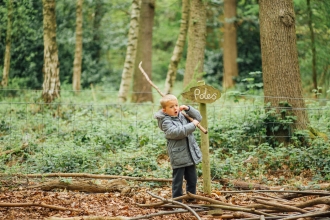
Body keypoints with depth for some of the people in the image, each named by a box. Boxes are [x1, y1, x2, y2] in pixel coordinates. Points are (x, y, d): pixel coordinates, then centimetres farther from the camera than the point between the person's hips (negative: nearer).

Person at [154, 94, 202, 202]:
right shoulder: (166, 122, -13)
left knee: (192, 179, 15)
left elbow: (198, 117, 13)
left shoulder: (182, 115, 8)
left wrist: (188, 109, -2)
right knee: (178, 180, 1)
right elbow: (176, 132, -28)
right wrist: (192, 125, -24)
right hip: (178, 156, -7)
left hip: (190, 154, 7)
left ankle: (191, 199, 29)